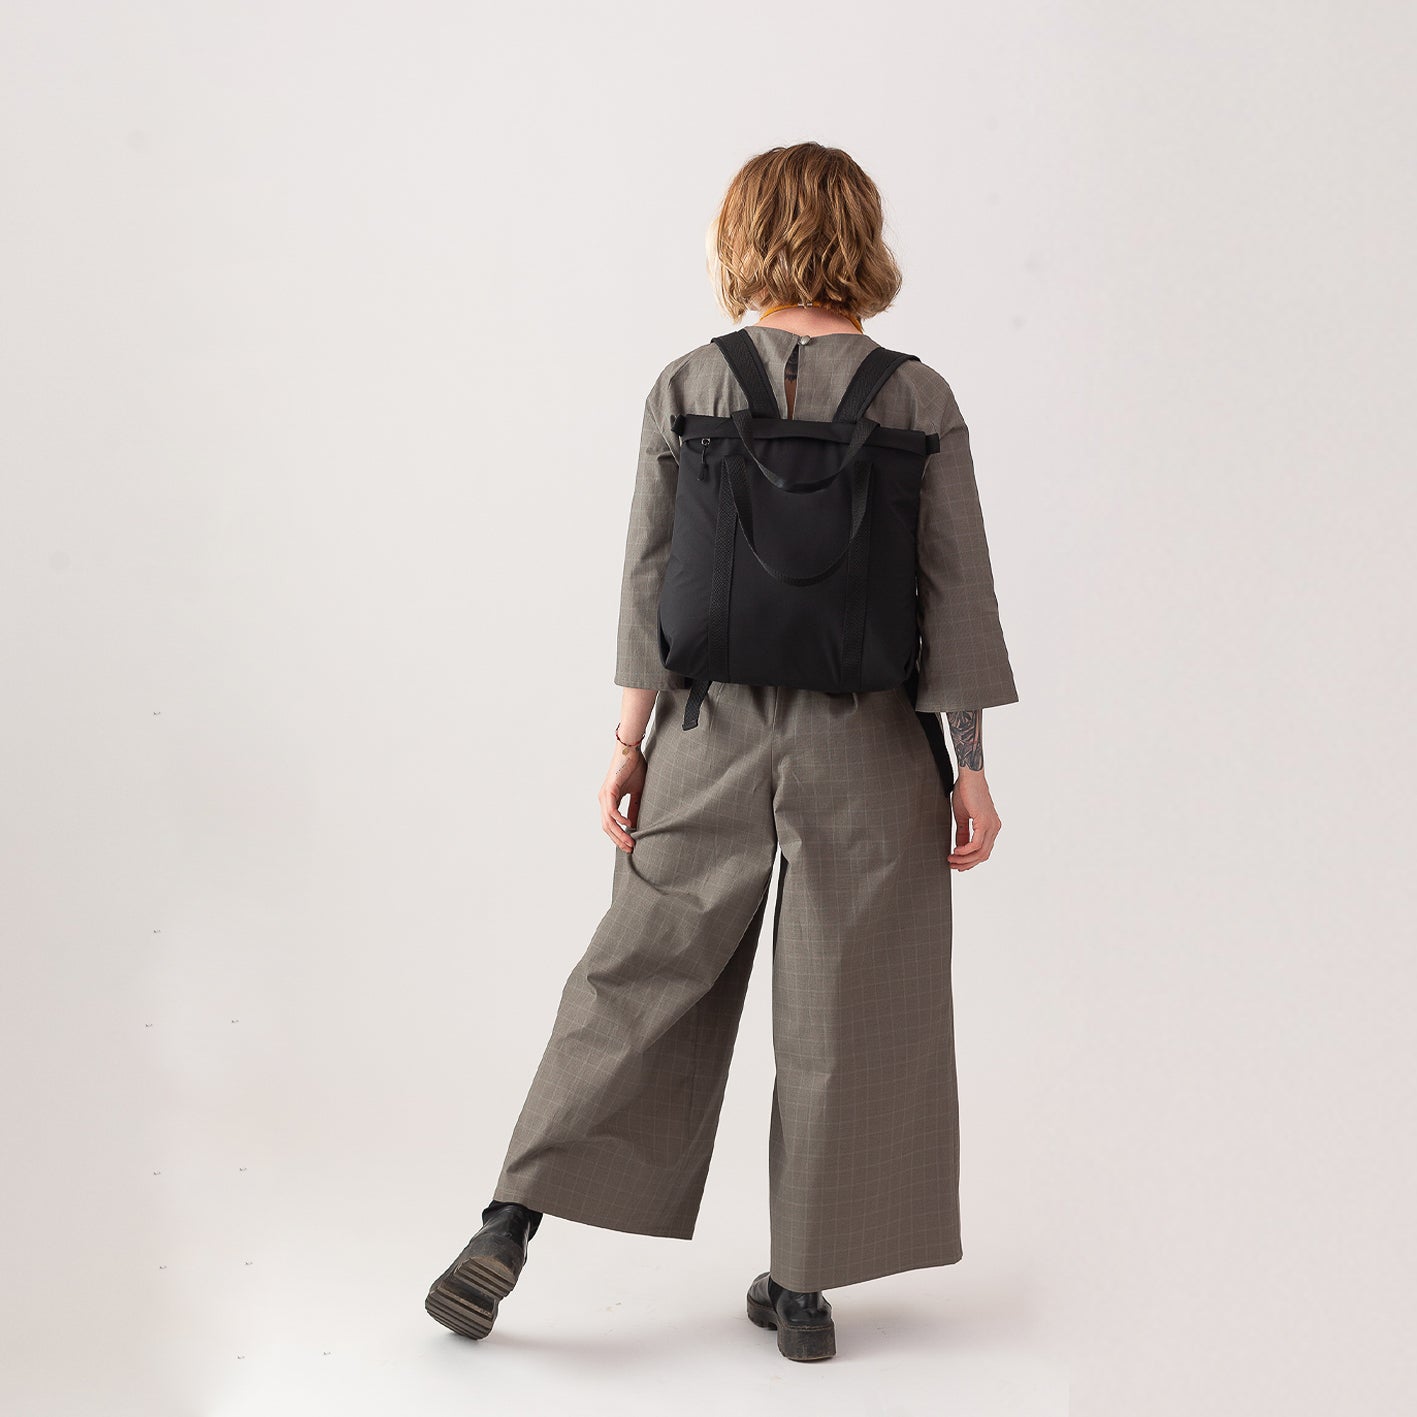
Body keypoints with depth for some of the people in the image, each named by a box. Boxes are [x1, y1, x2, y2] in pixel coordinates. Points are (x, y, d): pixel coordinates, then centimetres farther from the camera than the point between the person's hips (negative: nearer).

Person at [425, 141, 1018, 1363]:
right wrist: (970, 768, 2)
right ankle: (804, 1285, 19)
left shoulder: (688, 388, -1)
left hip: (713, 731, 1)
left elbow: (649, 583, -1)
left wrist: (630, 744, 6)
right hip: (866, 747, -1)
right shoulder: (917, 397, -3)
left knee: (642, 973, 13)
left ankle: (511, 1223, 10)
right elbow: (958, 595, -4)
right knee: (843, 1010, 9)